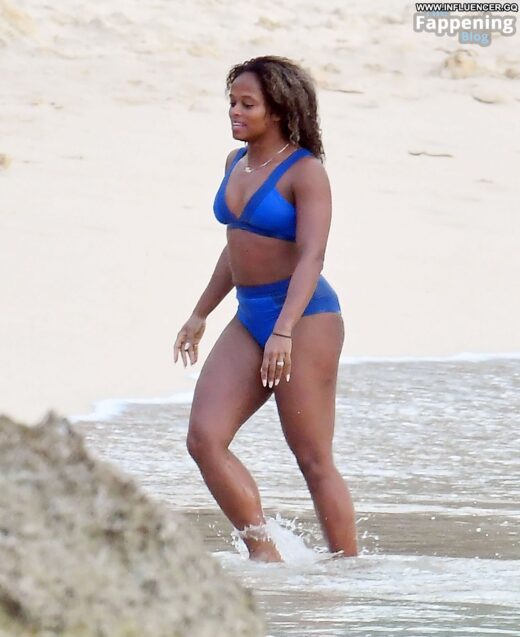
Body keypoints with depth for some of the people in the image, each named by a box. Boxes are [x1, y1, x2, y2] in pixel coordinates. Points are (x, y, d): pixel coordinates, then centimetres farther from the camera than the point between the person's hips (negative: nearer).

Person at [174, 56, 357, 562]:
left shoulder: (305, 172, -11)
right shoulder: (236, 163, 12)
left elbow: (311, 256, -20)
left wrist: (284, 332, -30)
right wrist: (200, 314, 28)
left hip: (305, 315, -8)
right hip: (249, 316, 8)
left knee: (313, 459, -4)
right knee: (204, 439, -6)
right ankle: (263, 554, 0)